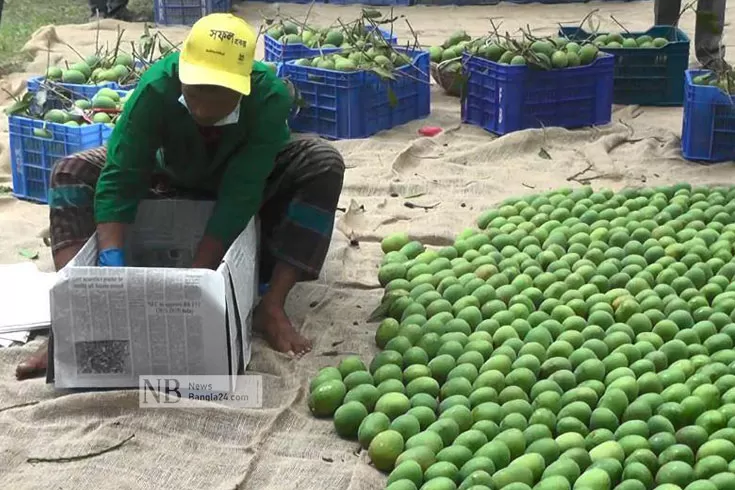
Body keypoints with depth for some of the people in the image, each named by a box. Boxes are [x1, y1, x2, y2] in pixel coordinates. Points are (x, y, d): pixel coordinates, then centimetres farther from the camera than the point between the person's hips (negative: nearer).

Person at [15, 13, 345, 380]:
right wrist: (112, 271, -46)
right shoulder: (157, 88, -34)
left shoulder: (270, 97, -37)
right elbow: (118, 179, -35)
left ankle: (271, 306, -29)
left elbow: (239, 195, -38)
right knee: (72, 172, -20)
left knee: (324, 163, -31)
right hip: (177, 180, 1)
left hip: (251, 183, -1)